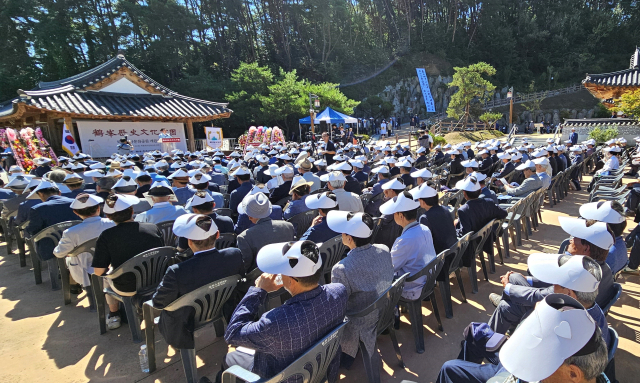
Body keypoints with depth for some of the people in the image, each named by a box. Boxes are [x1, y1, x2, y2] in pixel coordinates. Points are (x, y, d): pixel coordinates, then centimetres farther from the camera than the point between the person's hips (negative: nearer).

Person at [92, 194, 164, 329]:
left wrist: (110, 266, 11)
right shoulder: (153, 228, -9)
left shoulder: (106, 236, -15)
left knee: (107, 275, 30)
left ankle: (114, 316, 38)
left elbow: (98, 271, -11)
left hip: (127, 289, -1)